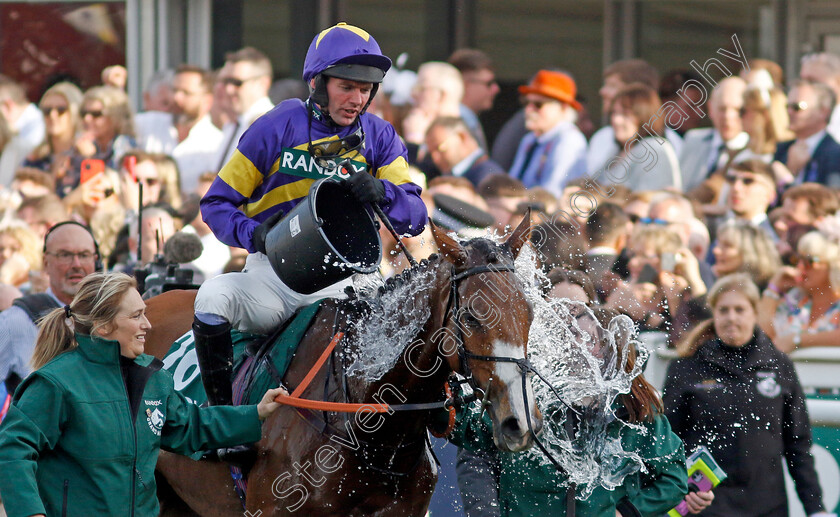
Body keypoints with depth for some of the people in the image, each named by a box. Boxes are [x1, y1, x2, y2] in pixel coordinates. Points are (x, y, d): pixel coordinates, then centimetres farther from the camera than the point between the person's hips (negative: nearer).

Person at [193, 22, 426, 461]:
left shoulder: (379, 138, 5)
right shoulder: (278, 128, -2)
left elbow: (414, 217, -2)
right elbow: (217, 203, 1)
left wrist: (381, 193, -25)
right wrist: (255, 234, -20)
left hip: (339, 281, 2)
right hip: (271, 274, -2)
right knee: (213, 298, -31)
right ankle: (219, 410, -13)